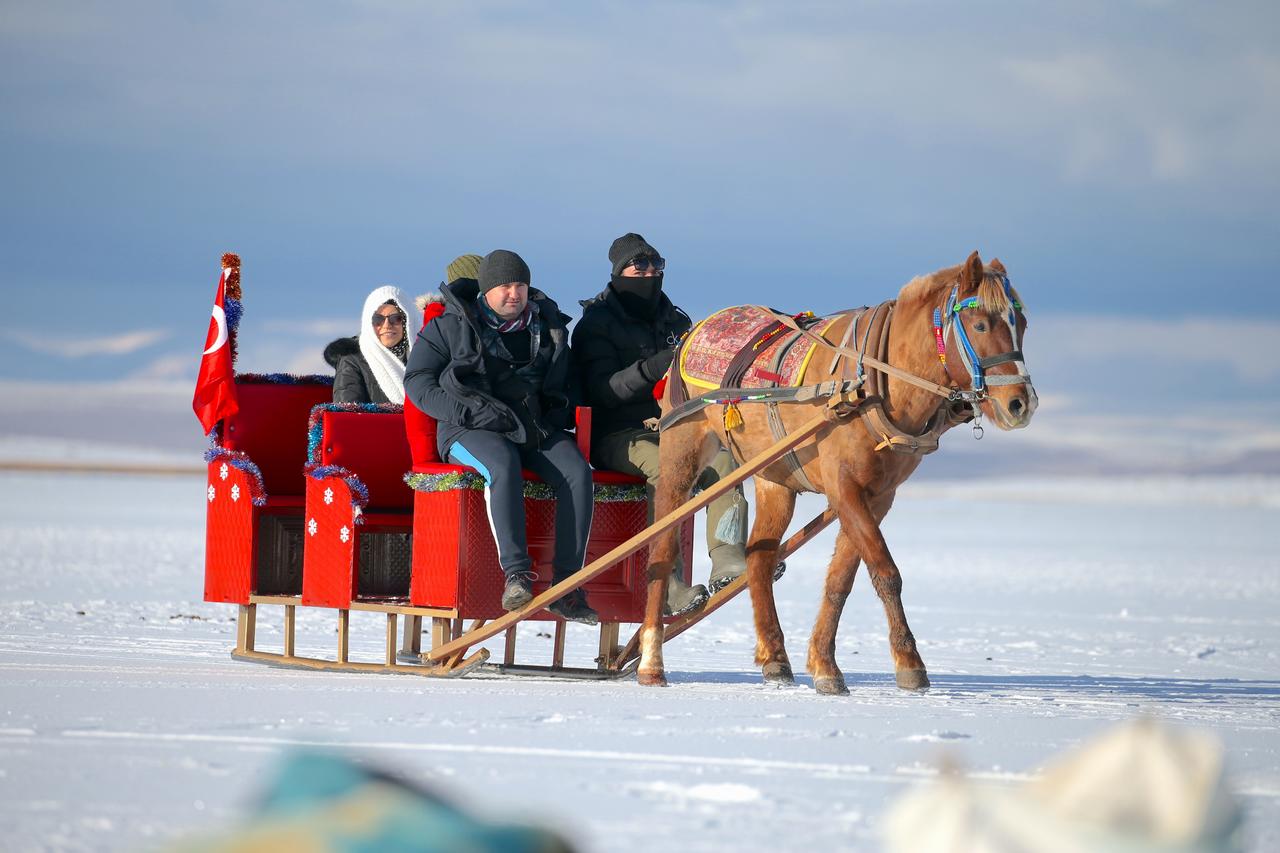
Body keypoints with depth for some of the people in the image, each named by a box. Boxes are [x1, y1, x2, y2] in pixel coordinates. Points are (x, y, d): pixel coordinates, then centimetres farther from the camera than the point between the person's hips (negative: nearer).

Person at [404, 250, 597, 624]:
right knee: (503, 466, -39)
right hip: (473, 431, -4)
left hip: (537, 427, 4)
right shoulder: (451, 327, 4)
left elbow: (567, 383, 30)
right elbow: (418, 383, -1)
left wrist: (557, 417, 9)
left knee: (577, 472, -25)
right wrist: (474, 411, -13)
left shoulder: (548, 327, 16)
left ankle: (566, 583, -27)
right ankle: (516, 575, -44)